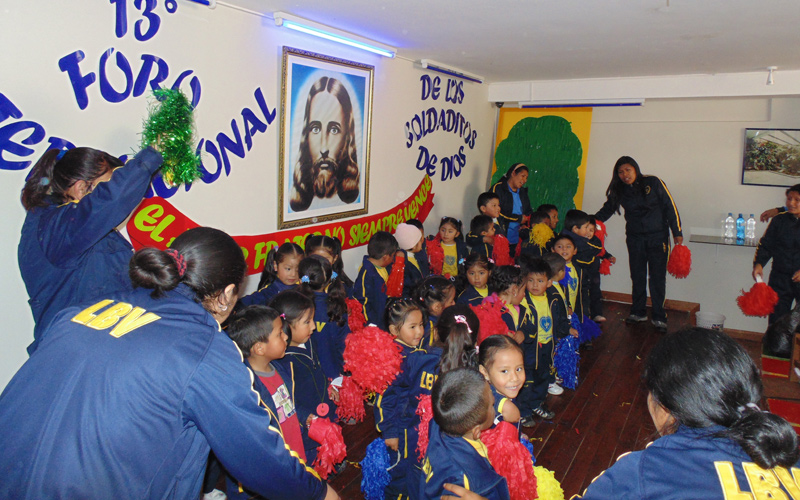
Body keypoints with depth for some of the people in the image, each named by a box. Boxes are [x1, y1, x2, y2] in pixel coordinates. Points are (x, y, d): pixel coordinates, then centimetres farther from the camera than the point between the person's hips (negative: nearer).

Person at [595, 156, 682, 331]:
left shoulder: (653, 183, -6)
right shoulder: (619, 190, 3)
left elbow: (670, 207, -4)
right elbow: (607, 209, 11)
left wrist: (677, 232, -6)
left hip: (658, 237, -3)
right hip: (635, 238, 3)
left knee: (657, 277, -4)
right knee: (637, 277, 6)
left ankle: (659, 317, 4)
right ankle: (638, 313, 19)